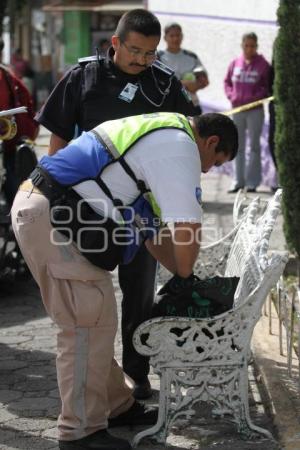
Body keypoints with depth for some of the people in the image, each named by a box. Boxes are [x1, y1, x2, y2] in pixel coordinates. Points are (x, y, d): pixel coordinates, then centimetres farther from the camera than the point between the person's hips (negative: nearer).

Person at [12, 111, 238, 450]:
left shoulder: (158, 135, 24)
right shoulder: (181, 145, -9)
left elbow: (150, 227, 26)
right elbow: (188, 227, -14)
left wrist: (182, 275, 23)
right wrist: (184, 278, 4)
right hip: (52, 217, -11)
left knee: (93, 321, 17)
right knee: (89, 325, -6)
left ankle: (117, 407, 29)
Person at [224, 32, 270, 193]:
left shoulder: (263, 65, -5)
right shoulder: (235, 63, 4)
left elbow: (267, 87, -5)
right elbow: (227, 81, 12)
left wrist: (255, 97, -16)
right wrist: (231, 95, -3)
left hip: (255, 110, -4)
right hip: (237, 109, 4)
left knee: (254, 145, 2)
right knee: (238, 146, 9)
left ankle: (252, 181, 7)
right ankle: (238, 181, 16)